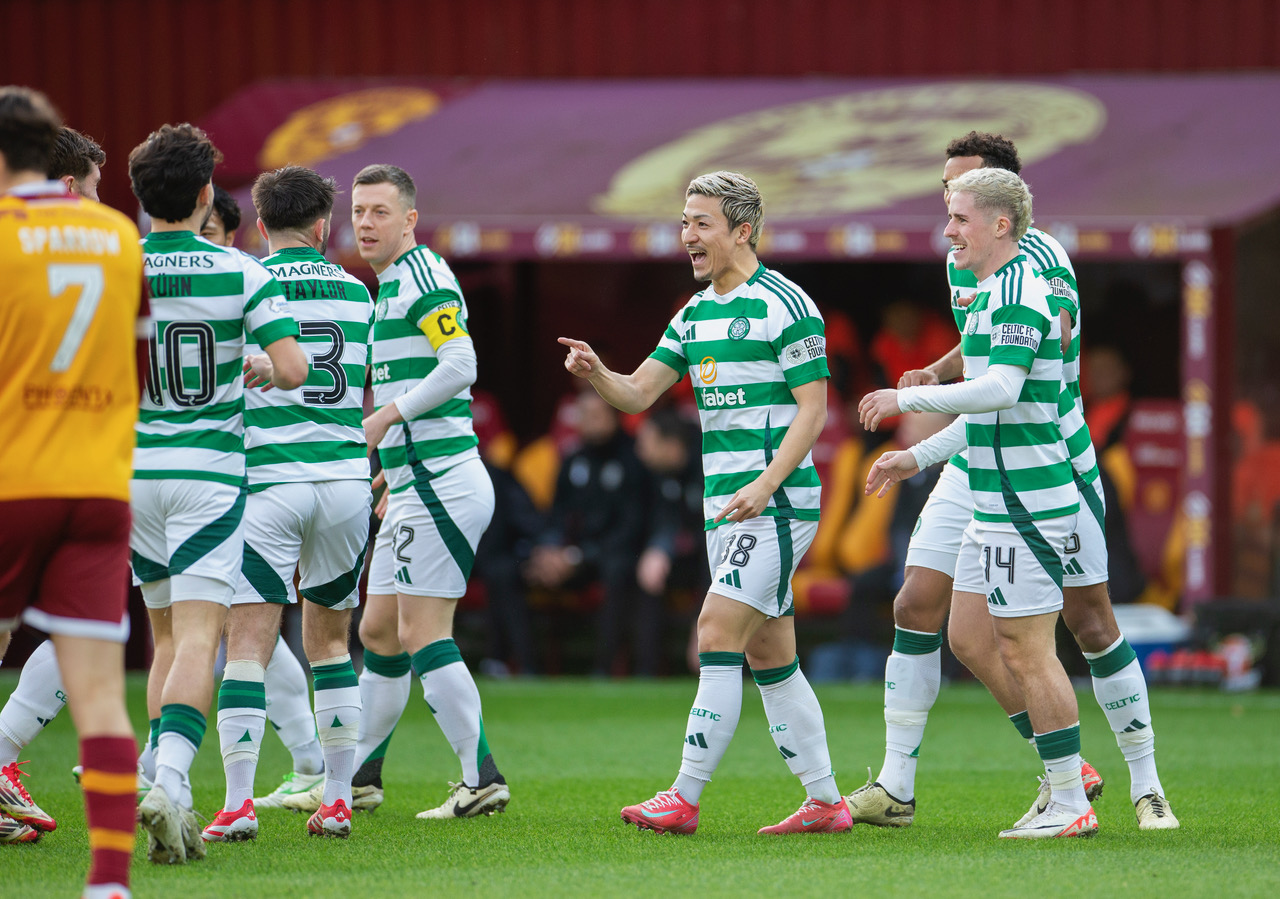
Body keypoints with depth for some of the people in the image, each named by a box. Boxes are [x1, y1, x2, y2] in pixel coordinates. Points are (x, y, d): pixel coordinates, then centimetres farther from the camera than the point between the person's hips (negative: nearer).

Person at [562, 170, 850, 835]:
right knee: (769, 656, 9)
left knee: (717, 637, -14)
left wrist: (764, 486, -23)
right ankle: (825, 801, 14)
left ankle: (684, 799, -14)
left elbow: (813, 408, -13)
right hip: (723, 505, 9)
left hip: (777, 502, -9)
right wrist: (594, 373, -10)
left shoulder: (784, 305, -10)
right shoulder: (695, 313, 15)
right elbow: (638, 393, 12)